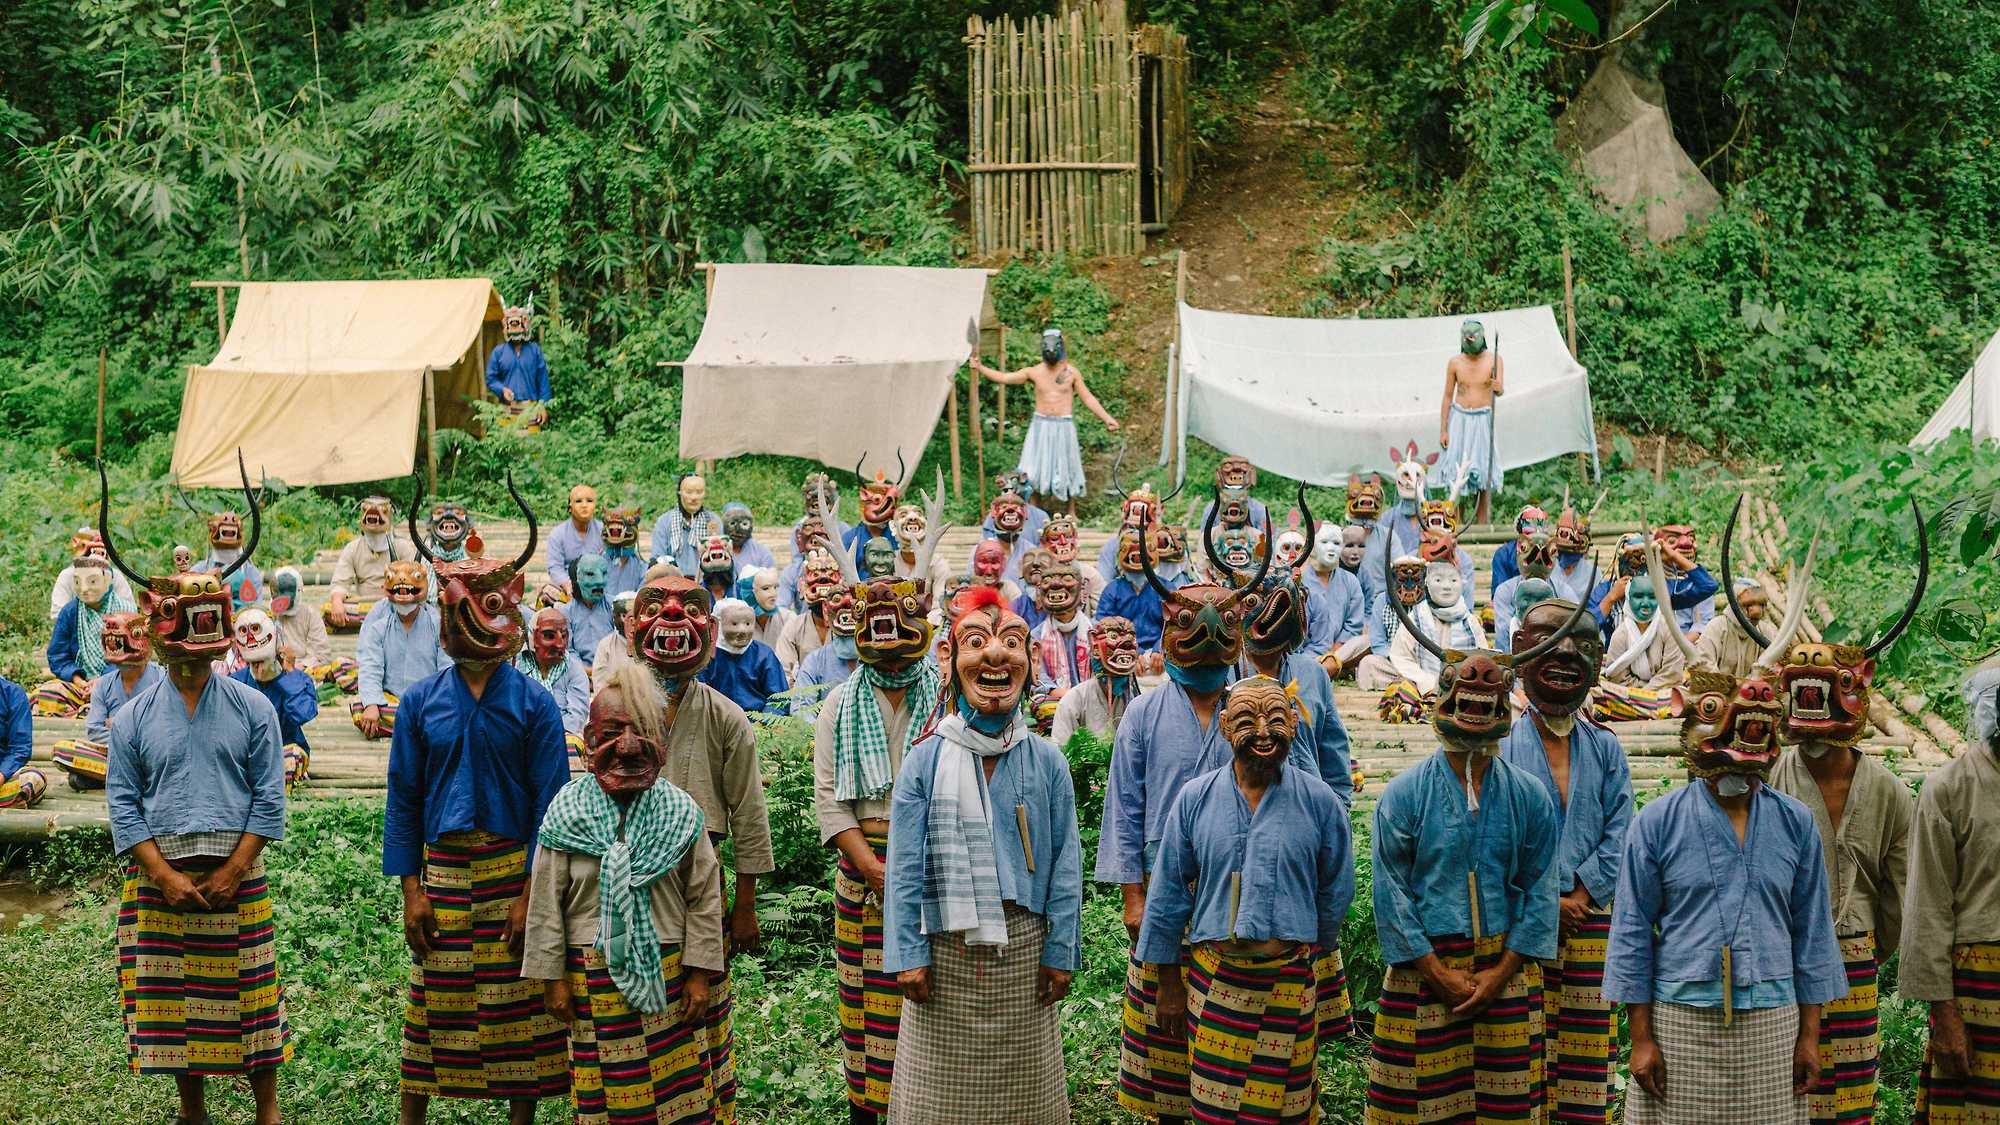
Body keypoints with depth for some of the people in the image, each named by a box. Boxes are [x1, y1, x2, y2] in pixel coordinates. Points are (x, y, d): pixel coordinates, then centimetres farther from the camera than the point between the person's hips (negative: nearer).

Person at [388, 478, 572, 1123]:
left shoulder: (534, 703, -3)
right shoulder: (422, 700, 3)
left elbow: (551, 801, -4)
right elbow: (403, 798, 5)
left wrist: (532, 893, -10)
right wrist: (410, 889, -2)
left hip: (511, 869, -1)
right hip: (441, 869, 2)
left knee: (517, 1005, 4)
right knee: (432, 997, 6)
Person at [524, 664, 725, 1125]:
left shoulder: (681, 811, -3)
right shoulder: (567, 812, -4)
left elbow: (704, 899, 1)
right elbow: (546, 902, 0)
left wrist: (699, 974, -1)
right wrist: (552, 978, 0)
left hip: (667, 971, 0)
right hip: (594, 975, 0)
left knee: (678, 1086, 5)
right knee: (601, 1085, 6)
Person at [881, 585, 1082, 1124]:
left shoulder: (1046, 761, 0)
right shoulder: (924, 761, -3)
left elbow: (1065, 864, 2)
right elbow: (904, 867, -2)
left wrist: (1060, 952, -1)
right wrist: (907, 954, -6)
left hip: (1024, 951, 1)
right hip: (945, 950, -1)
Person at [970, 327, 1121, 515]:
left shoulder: (1071, 372, -1)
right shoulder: (1034, 372, 1)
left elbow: (1087, 398, 2)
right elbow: (1004, 378, 3)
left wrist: (1106, 418, -4)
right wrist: (980, 368, -3)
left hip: (1063, 426, -1)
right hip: (1040, 425, 1)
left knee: (1066, 470, 5)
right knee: (1033, 471, 0)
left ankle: (1071, 513, 20)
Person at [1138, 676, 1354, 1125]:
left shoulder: (1320, 802, -1)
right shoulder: (1195, 799, 0)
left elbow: (1336, 894, 8)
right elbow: (1168, 895, 5)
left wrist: (1316, 955, 11)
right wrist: (1169, 984, 6)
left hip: (1291, 982, 0)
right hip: (1213, 980, 0)